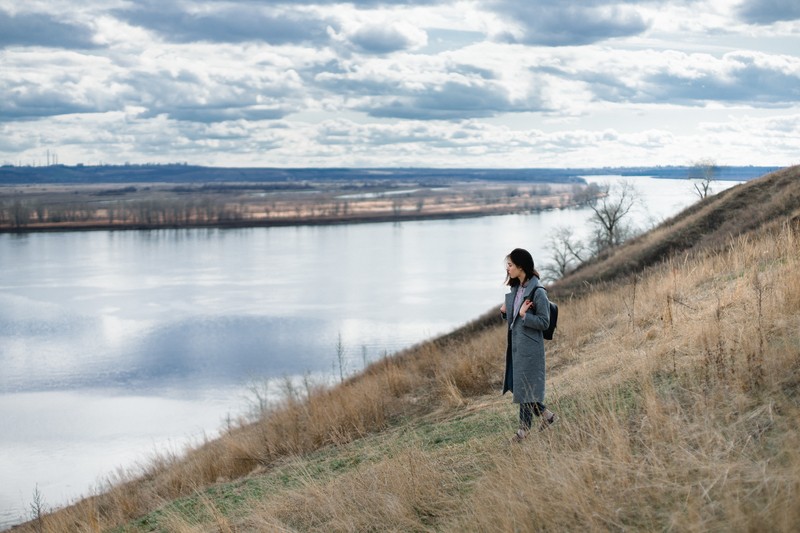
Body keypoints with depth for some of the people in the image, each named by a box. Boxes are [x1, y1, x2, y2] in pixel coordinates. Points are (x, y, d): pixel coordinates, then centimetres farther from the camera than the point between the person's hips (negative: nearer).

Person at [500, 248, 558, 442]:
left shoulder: (537, 292, -16)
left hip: (530, 346, -8)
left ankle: (525, 427, 11)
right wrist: (504, 311, -1)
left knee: (525, 386, 0)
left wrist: (524, 315, -23)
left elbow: (544, 323, -15)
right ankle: (547, 415, 28)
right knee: (517, 385, 13)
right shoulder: (515, 290, 9)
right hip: (515, 344, 8)